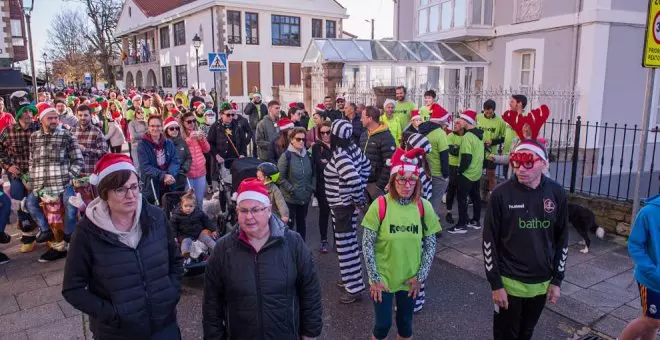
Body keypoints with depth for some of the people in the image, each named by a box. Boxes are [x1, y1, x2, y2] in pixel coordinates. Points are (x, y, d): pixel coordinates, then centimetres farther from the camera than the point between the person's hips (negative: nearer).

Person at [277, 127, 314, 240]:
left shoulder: (307, 155, 4)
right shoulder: (286, 156, -12)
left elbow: (313, 174, 13)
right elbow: (280, 178, -13)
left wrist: (312, 187, 0)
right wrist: (291, 189, -15)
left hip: (305, 197, 5)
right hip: (290, 198, -5)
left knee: (302, 223, 17)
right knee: (289, 224, 2)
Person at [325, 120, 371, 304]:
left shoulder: (340, 156, -24)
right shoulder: (353, 149, 2)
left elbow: (354, 179, -35)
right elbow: (367, 167, 14)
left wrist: (358, 199, -19)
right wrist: (359, 193, 13)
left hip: (342, 205, -9)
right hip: (345, 203, 9)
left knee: (345, 245, 0)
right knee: (349, 242, 19)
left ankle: (355, 288, 9)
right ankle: (351, 279, 34)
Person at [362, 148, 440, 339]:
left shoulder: (424, 207, -8)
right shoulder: (380, 205, -15)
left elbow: (431, 246, -1)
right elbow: (367, 245, -10)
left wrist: (420, 276, -4)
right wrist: (374, 278, -11)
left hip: (410, 280, 2)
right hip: (383, 278, -2)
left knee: (405, 324, 17)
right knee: (383, 324, 7)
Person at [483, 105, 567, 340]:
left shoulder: (557, 193, -6)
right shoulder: (501, 194, -15)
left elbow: (562, 239, 4)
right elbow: (489, 241, -11)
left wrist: (557, 280, 4)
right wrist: (495, 284, -11)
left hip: (541, 283, 3)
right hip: (509, 282, -3)